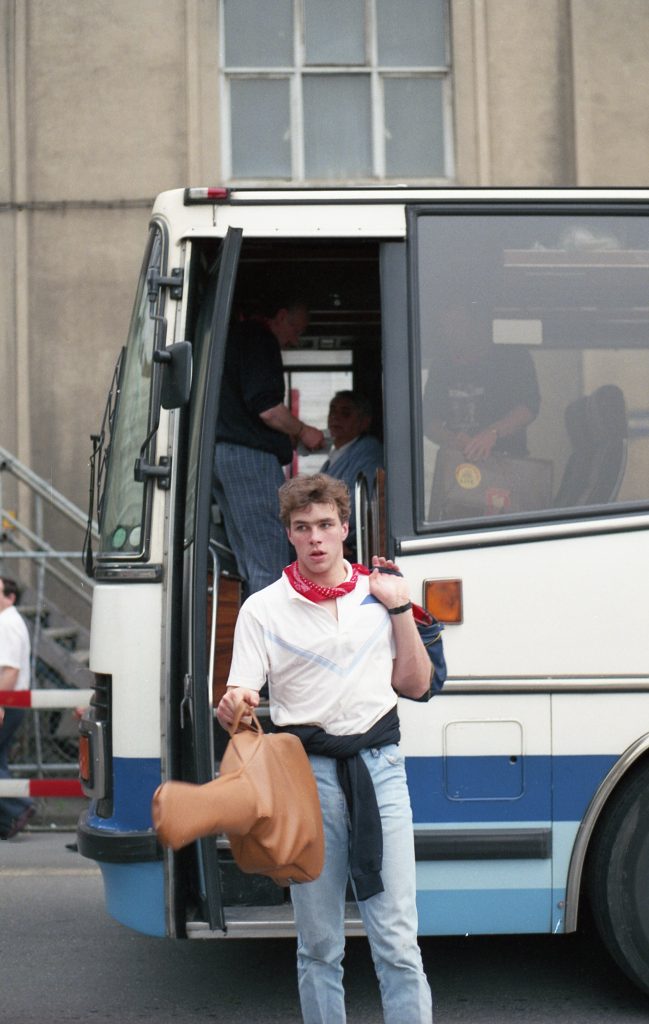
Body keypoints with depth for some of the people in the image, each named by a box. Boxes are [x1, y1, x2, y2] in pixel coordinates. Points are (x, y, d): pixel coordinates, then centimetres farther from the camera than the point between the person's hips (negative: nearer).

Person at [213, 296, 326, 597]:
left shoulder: (237, 336, 25)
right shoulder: (260, 339, -6)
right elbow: (264, 406, -17)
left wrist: (288, 434, 19)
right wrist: (301, 431, -2)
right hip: (249, 455, -10)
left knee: (251, 565, 11)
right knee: (270, 565, -11)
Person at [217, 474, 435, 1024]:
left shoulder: (378, 594, 12)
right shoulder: (264, 608, 6)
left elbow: (415, 684, 12)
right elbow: (239, 700, -1)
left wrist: (400, 608, 4)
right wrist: (232, 706, -25)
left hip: (378, 767, 1)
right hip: (307, 770, 0)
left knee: (398, 942, -3)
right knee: (319, 945, 6)